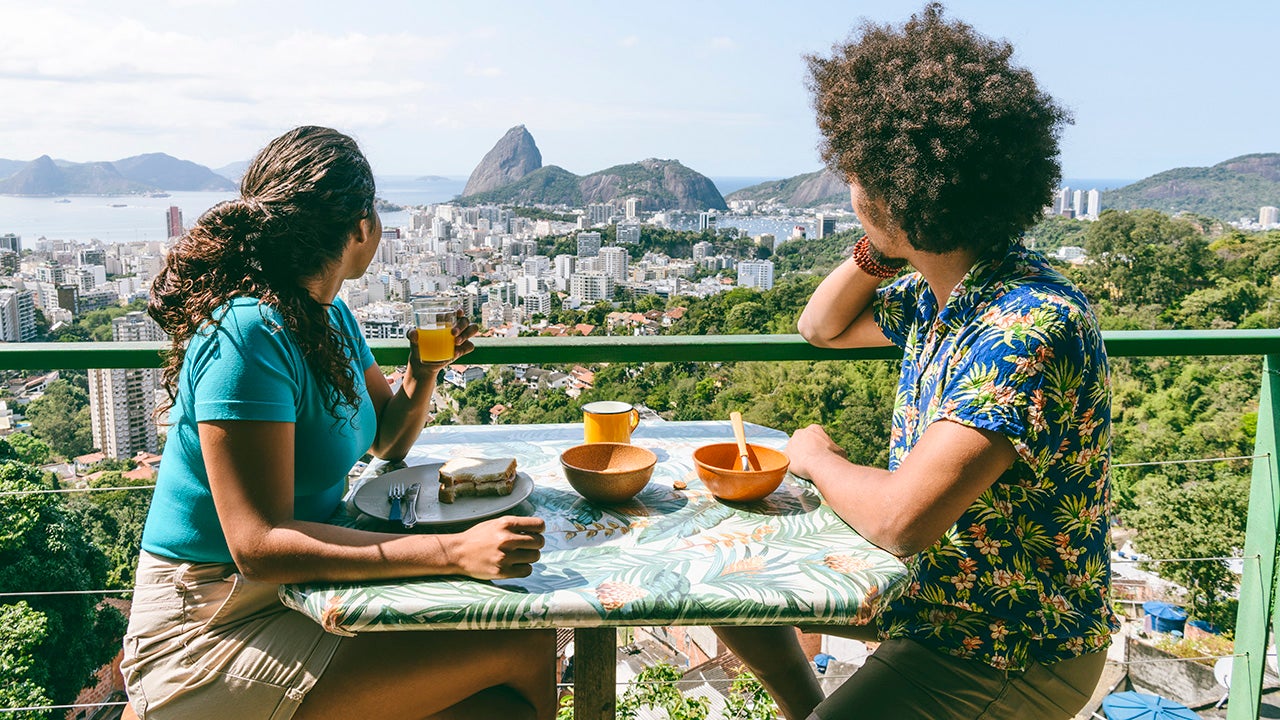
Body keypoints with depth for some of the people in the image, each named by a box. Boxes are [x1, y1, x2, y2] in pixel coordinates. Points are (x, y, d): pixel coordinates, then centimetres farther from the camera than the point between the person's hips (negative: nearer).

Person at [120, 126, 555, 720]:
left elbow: (387, 441, 19)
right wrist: (454, 552, -34)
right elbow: (258, 546, -28)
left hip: (296, 593, 8)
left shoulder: (329, 315, 5)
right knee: (524, 650, -18)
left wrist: (424, 370, -2)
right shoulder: (249, 334, -22)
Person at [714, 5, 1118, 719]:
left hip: (1012, 655, -8)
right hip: (929, 592, 8)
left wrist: (817, 457, -14)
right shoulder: (937, 291, -2)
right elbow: (823, 327, 16)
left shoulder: (1031, 326, -31)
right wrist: (877, 251, -4)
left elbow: (899, 519, -35)